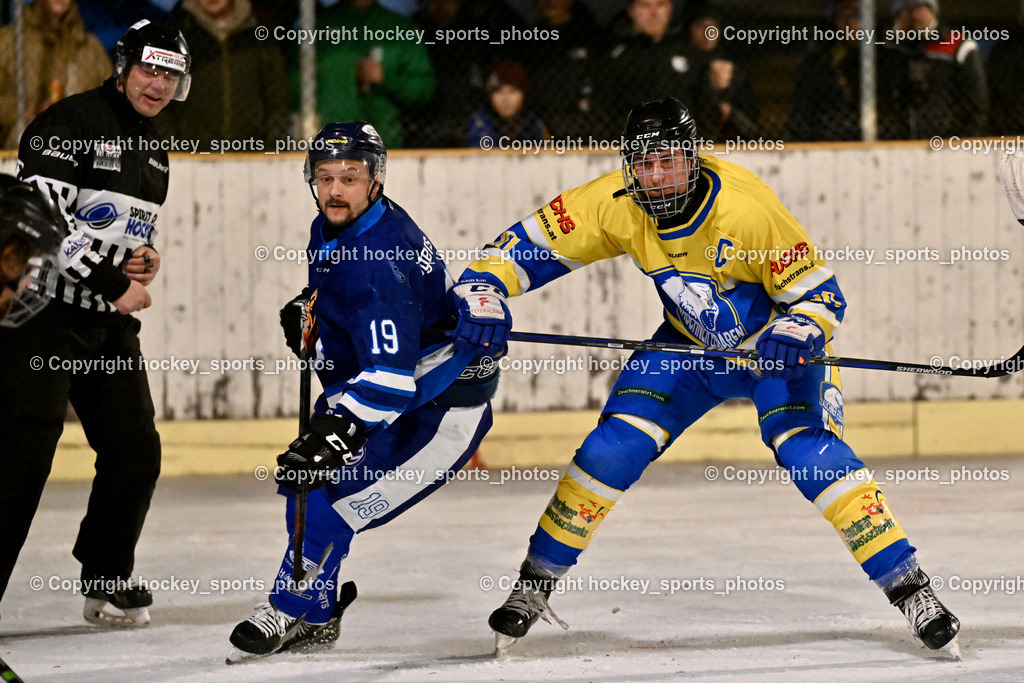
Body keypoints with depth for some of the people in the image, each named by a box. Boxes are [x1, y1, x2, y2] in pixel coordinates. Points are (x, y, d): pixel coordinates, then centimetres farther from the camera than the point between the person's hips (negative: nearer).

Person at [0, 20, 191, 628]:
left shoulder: (153, 151, 16)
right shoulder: (71, 123, -13)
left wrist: (143, 260, 4)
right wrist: (113, 284, -18)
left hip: (110, 325, 8)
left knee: (136, 451, 7)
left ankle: (108, 582, 23)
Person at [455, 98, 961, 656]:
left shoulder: (746, 209, -31)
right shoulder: (616, 206, -20)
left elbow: (821, 294, -23)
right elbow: (528, 245, -11)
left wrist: (796, 334, -43)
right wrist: (483, 291, -28)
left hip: (775, 343, -4)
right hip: (690, 347, 4)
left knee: (806, 448, -26)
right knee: (615, 446, -11)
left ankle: (909, 589, -22)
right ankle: (536, 582, 5)